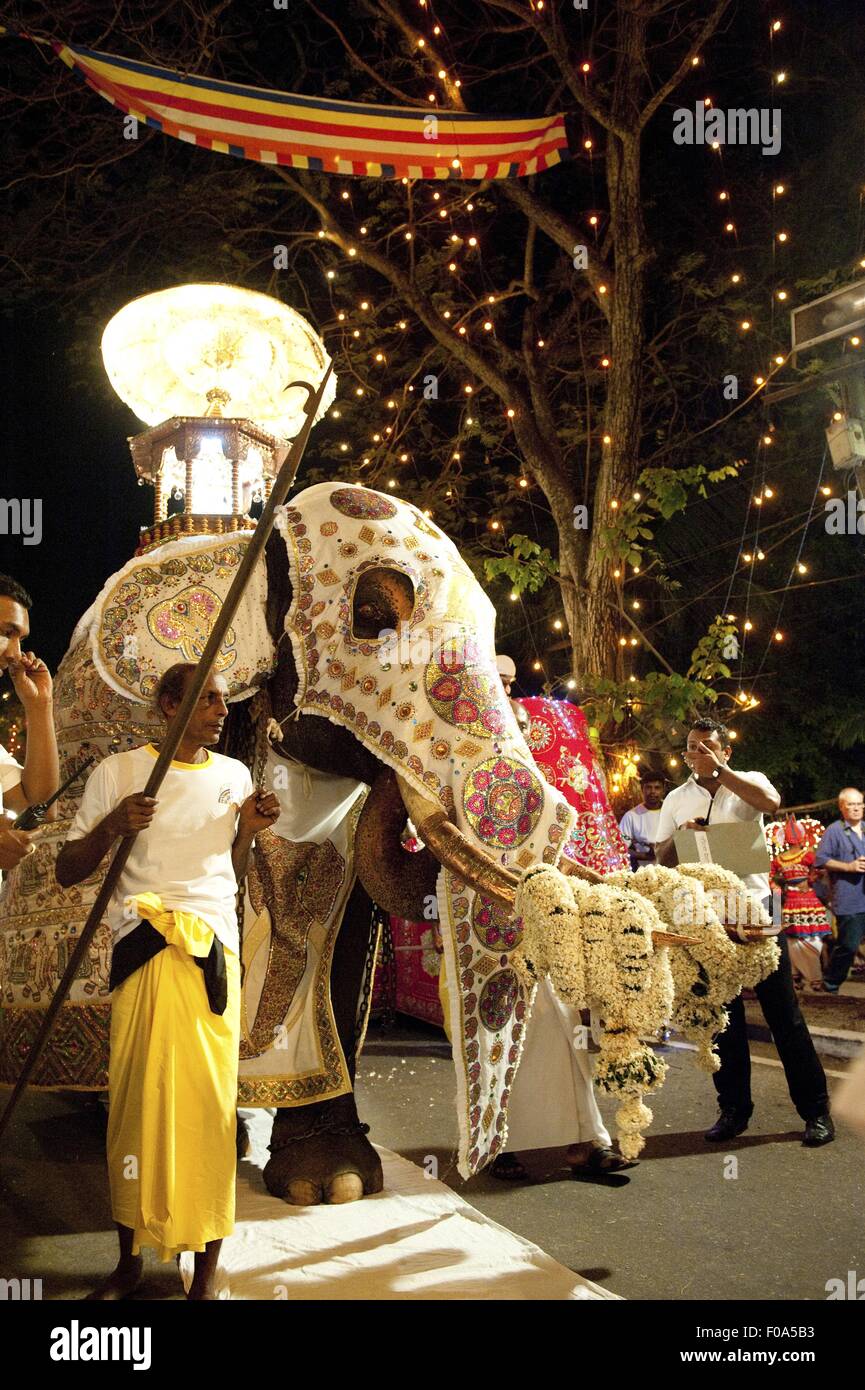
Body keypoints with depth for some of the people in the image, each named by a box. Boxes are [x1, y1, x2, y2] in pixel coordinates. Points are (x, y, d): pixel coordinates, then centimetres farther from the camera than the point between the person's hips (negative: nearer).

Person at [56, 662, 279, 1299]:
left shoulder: (234, 775, 15)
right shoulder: (118, 772, 5)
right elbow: (67, 872, 4)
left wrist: (247, 831, 3)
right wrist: (111, 826, -13)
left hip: (214, 948, 2)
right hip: (143, 948, -2)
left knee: (211, 1098, -2)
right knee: (135, 1096, -1)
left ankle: (207, 1269, 8)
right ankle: (129, 1261, 15)